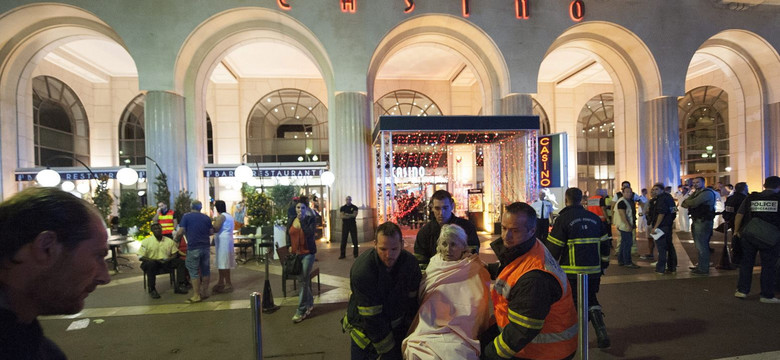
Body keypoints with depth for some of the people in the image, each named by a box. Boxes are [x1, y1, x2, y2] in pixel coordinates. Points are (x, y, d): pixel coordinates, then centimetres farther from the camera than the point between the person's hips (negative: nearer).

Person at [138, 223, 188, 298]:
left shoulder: (169, 241, 7)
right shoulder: (146, 241, -2)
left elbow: (175, 254, 9)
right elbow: (140, 257, -7)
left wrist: (168, 259, -14)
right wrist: (156, 260, -19)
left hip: (166, 262, 3)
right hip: (152, 261, -3)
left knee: (180, 262, -17)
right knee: (151, 264, -37)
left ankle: (180, 286, -18)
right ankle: (152, 290, -24)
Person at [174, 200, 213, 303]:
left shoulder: (186, 216, -2)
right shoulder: (206, 217, 8)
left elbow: (180, 232, -8)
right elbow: (211, 232, 10)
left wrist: (176, 238, 11)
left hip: (193, 247, -4)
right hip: (206, 247, 4)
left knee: (194, 271, 2)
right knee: (205, 270, 13)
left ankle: (196, 296, 2)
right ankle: (205, 292, 21)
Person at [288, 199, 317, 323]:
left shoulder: (311, 219, -7)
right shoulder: (291, 221, 6)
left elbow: (309, 233, -23)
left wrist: (302, 220, -20)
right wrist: (290, 246, 11)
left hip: (307, 253, -5)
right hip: (295, 254, 5)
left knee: (304, 281, -4)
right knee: (301, 280, 13)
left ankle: (301, 310, 5)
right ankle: (309, 303, 33)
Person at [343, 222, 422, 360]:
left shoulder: (410, 262, -15)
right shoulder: (361, 270, -30)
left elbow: (414, 300, -4)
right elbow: (371, 317, -25)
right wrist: (387, 349, -18)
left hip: (397, 326, 4)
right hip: (365, 328, -3)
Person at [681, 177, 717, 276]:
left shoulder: (707, 192, -11)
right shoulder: (695, 193, 18)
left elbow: (694, 203, -24)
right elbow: (683, 204, 10)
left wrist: (687, 202, -3)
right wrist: (689, 203, -11)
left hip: (703, 222, -10)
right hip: (696, 221, 10)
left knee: (702, 246, -5)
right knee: (699, 245, 18)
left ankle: (703, 270, 1)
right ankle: (701, 265, 30)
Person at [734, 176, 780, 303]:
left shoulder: (751, 197, 3)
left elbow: (739, 215, 4)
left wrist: (736, 230, 14)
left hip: (749, 235, 2)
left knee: (746, 263, 11)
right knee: (768, 266, 6)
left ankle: (742, 290, 15)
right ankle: (767, 295, 12)